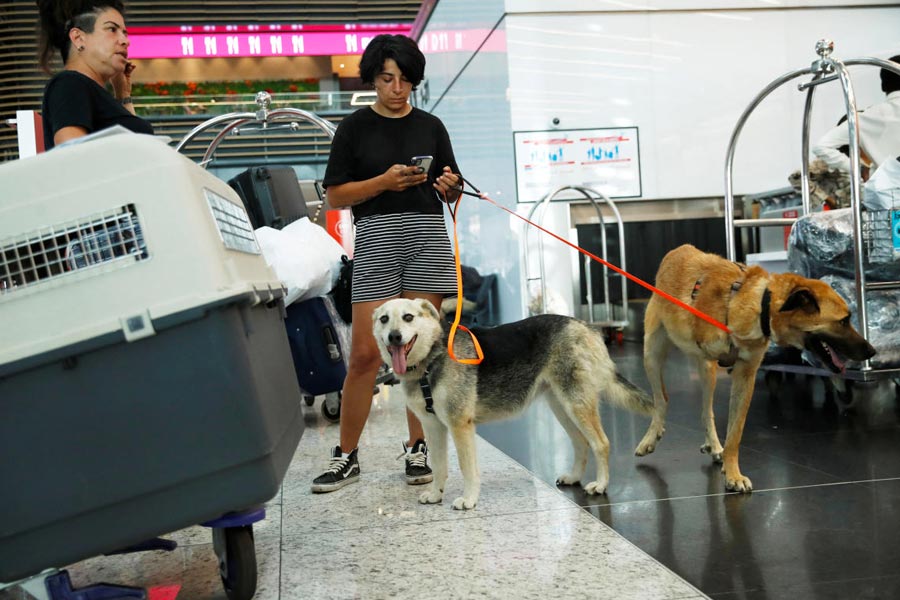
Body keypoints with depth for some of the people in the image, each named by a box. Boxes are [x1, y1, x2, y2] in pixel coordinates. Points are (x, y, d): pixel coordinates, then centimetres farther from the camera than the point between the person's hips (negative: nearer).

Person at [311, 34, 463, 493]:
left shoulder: (430, 126, 13)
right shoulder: (355, 128, 5)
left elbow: (450, 194, 16)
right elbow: (335, 196, 1)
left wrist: (449, 186, -7)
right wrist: (384, 181, -13)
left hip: (428, 236, 2)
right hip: (377, 237, -2)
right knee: (365, 354, -5)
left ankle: (417, 449, 15)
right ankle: (346, 456, 8)